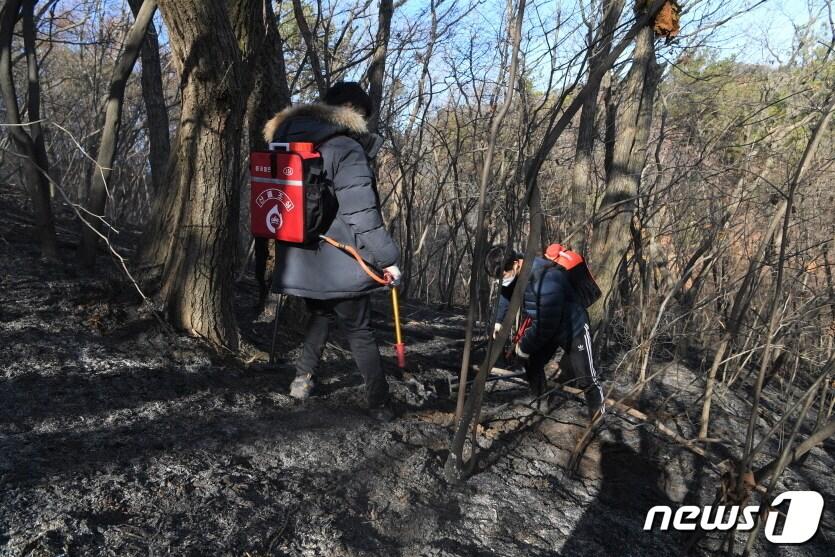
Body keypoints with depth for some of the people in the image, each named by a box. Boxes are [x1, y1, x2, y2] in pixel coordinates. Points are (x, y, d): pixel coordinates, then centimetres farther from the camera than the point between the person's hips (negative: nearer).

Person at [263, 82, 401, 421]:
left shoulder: (289, 145, 11)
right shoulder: (345, 148, -14)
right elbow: (361, 212, -20)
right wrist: (387, 258, -14)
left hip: (299, 262, 7)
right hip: (339, 265, -6)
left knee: (319, 316, 29)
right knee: (359, 332, 7)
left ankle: (304, 377, 25)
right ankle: (379, 404, 15)